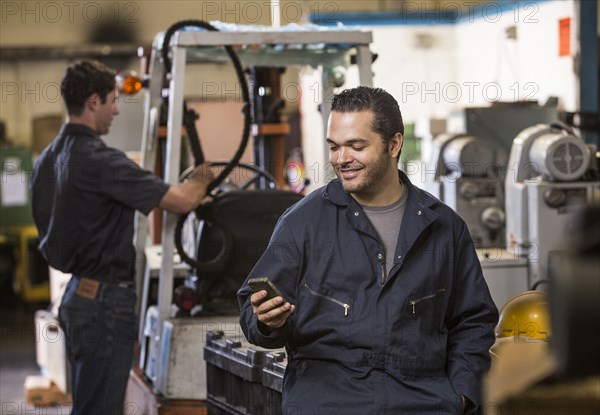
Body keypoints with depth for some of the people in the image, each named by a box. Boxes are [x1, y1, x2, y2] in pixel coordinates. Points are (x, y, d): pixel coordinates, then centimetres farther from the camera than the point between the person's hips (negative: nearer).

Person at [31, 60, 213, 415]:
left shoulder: (48, 159, 9)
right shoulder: (100, 160, -20)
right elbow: (182, 201, -21)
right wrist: (201, 179, 2)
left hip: (75, 295, 10)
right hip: (106, 300, -9)